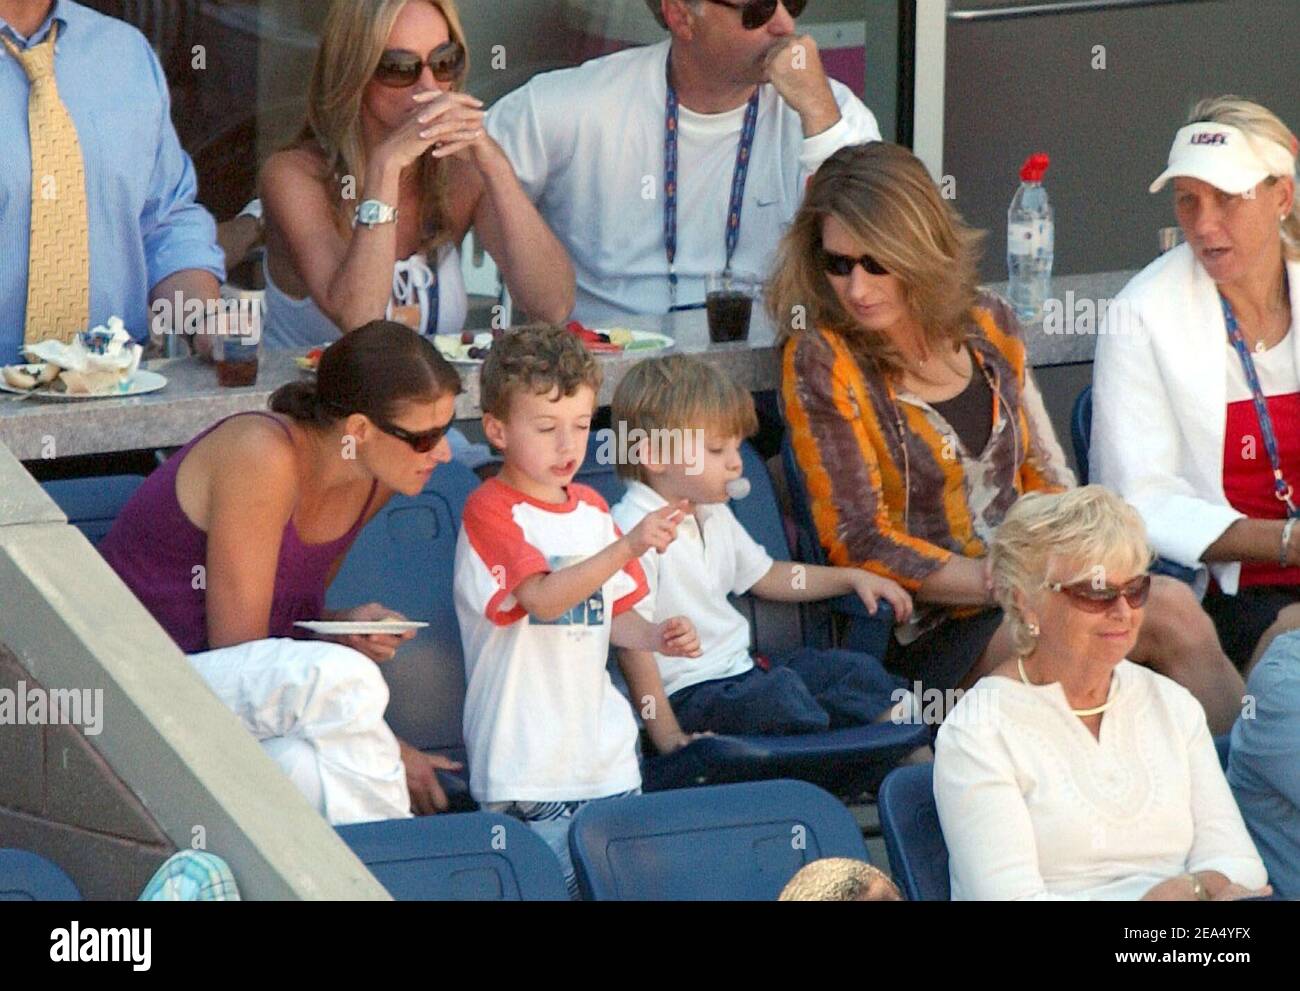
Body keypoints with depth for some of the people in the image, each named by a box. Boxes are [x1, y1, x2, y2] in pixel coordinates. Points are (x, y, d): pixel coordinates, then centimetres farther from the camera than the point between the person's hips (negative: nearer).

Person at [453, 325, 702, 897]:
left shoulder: (591, 510, 13)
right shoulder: (490, 510, -10)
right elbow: (544, 598, -24)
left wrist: (657, 637, -2)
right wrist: (630, 545, -33)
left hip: (604, 752, 7)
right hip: (527, 764, -7)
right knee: (554, 886, -10)